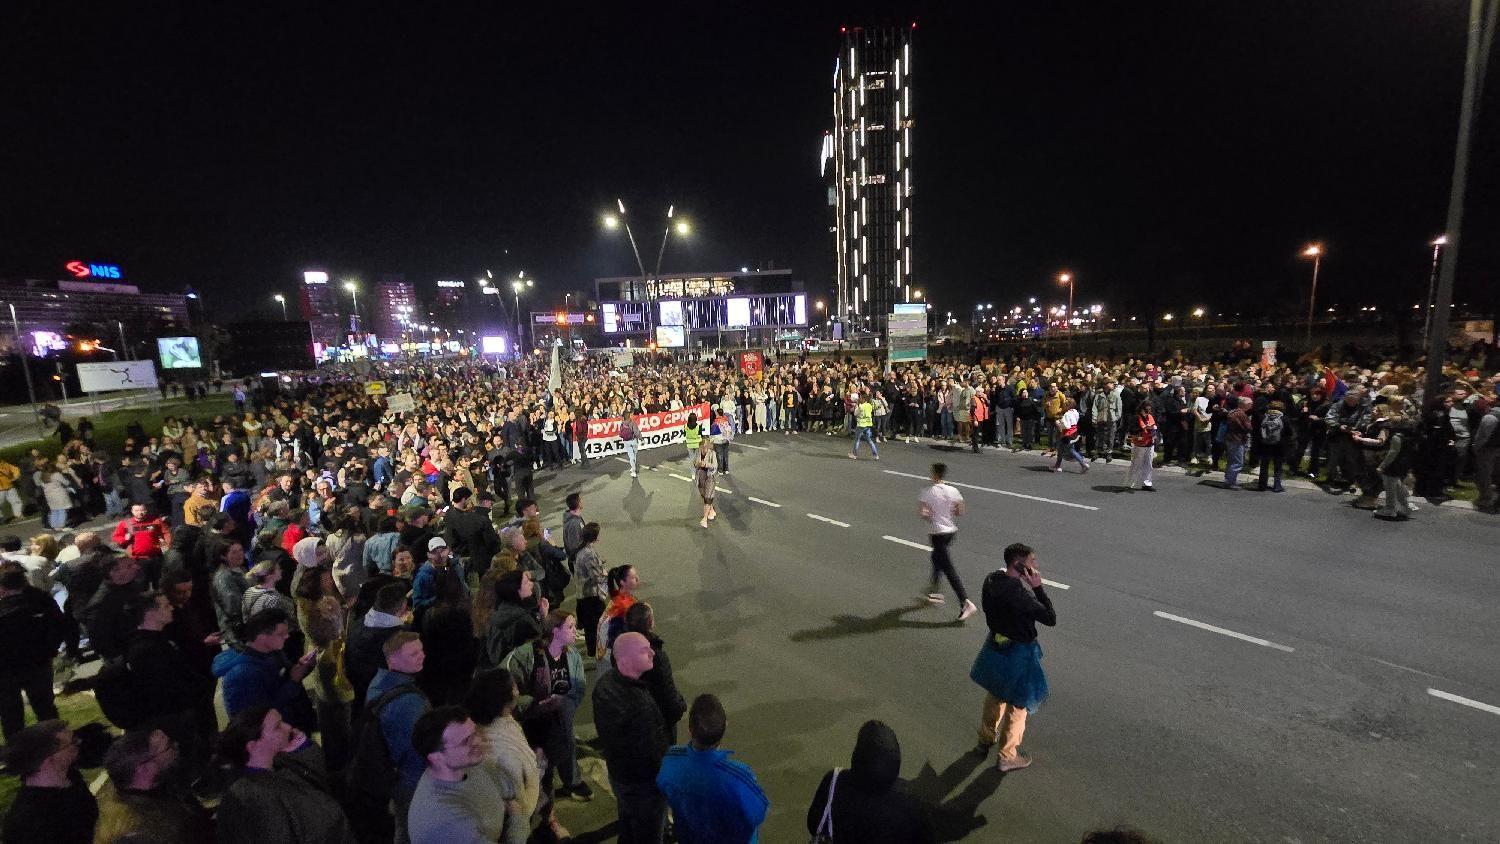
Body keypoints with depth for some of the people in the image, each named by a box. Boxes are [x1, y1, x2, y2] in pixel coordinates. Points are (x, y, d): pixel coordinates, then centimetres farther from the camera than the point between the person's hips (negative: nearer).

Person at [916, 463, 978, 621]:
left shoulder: (929, 492, -15)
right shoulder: (953, 490, 1)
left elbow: (920, 512, -20)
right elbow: (960, 512, 5)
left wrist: (930, 517, 0)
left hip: (938, 533, -7)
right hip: (951, 531, 7)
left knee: (948, 569, -5)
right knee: (937, 559, 27)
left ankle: (966, 603, -10)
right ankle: (933, 591, 40)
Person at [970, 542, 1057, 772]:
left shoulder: (991, 580, -9)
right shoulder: (1020, 594, -32)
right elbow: (1051, 619, -23)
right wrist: (1038, 587, -24)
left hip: (995, 645, 7)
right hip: (1018, 653, -7)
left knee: (995, 694, 28)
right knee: (1018, 704, 14)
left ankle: (986, 736, 47)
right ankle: (1007, 755, 28)